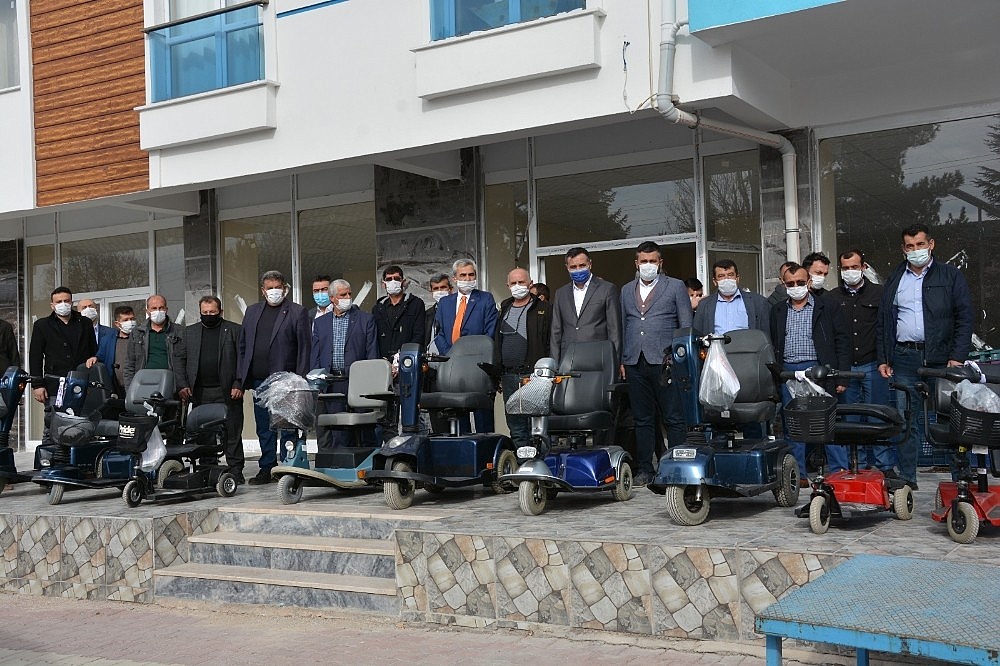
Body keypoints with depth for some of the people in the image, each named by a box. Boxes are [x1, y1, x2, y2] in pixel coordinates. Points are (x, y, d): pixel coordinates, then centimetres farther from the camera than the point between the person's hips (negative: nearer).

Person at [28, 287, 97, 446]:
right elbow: (35, 357, 5)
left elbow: (94, 349, 26)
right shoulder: (42, 325, 11)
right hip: (54, 388, -2)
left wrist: (94, 358, 3)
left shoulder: (85, 324, 17)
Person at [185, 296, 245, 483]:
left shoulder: (234, 330, 5)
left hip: (227, 391, -3)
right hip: (200, 393, 3)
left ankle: (235, 471, 2)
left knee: (232, 433, -2)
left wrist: (238, 386, -8)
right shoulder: (190, 332, 15)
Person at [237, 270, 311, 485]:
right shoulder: (252, 311, 15)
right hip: (259, 380, 5)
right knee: (264, 429, 10)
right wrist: (241, 377, 8)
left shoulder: (297, 312, 0)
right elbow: (242, 346, 17)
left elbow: (305, 348, -4)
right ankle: (267, 469, 18)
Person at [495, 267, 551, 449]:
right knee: (515, 426, 8)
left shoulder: (543, 310, 3)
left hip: (534, 375, -5)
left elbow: (552, 343, -2)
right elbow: (497, 344, 21)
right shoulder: (504, 310, 19)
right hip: (508, 377, 5)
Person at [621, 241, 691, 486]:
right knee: (642, 419, 7)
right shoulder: (626, 290, 19)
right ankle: (644, 469, 13)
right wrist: (622, 360, 10)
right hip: (635, 363, 4)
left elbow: (686, 326, 5)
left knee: (674, 419, -3)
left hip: (665, 362, -4)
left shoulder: (676, 287, 7)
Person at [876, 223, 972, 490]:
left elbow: (964, 318, 1)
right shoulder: (894, 280, 16)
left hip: (941, 358, -2)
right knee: (906, 420, 3)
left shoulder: (951, 276, 7)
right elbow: (882, 322, 17)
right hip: (905, 359, 3)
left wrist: (958, 357, -8)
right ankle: (907, 478, 9)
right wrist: (883, 359, 9)